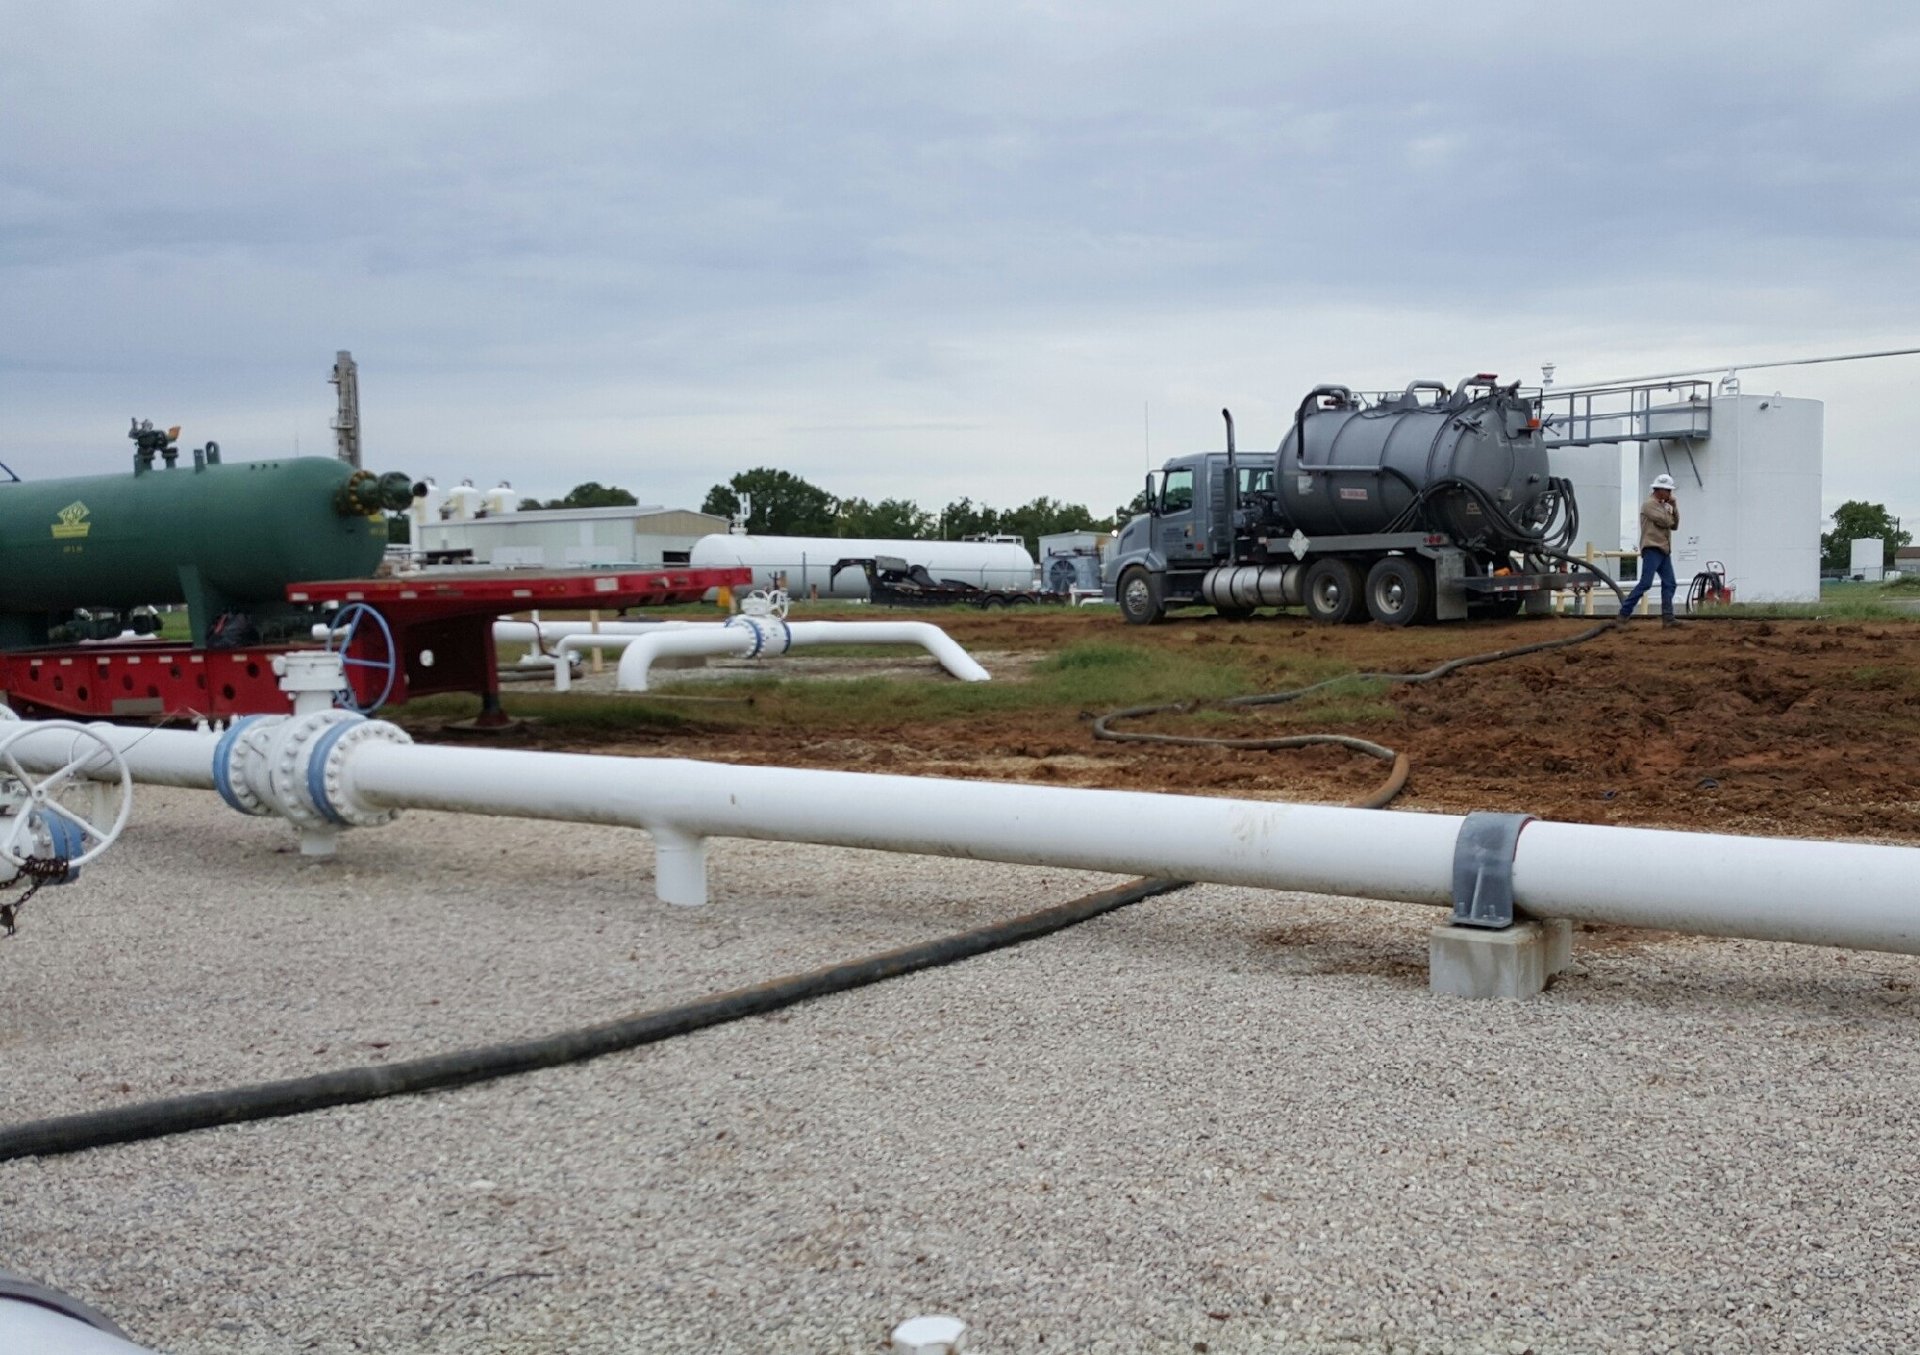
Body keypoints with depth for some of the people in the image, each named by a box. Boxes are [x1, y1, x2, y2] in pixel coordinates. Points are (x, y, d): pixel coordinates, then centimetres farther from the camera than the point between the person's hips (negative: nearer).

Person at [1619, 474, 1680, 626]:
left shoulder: (1664, 505, 21)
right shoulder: (1649, 504, -7)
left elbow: (1674, 525, 15)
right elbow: (1665, 521, -16)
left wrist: (1674, 507, 4)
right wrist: (1670, 513, 7)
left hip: (1664, 550, 9)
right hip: (1652, 549, -9)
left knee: (1669, 584, 1)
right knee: (1645, 583, -14)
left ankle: (1667, 617, 0)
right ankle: (1624, 613, -10)